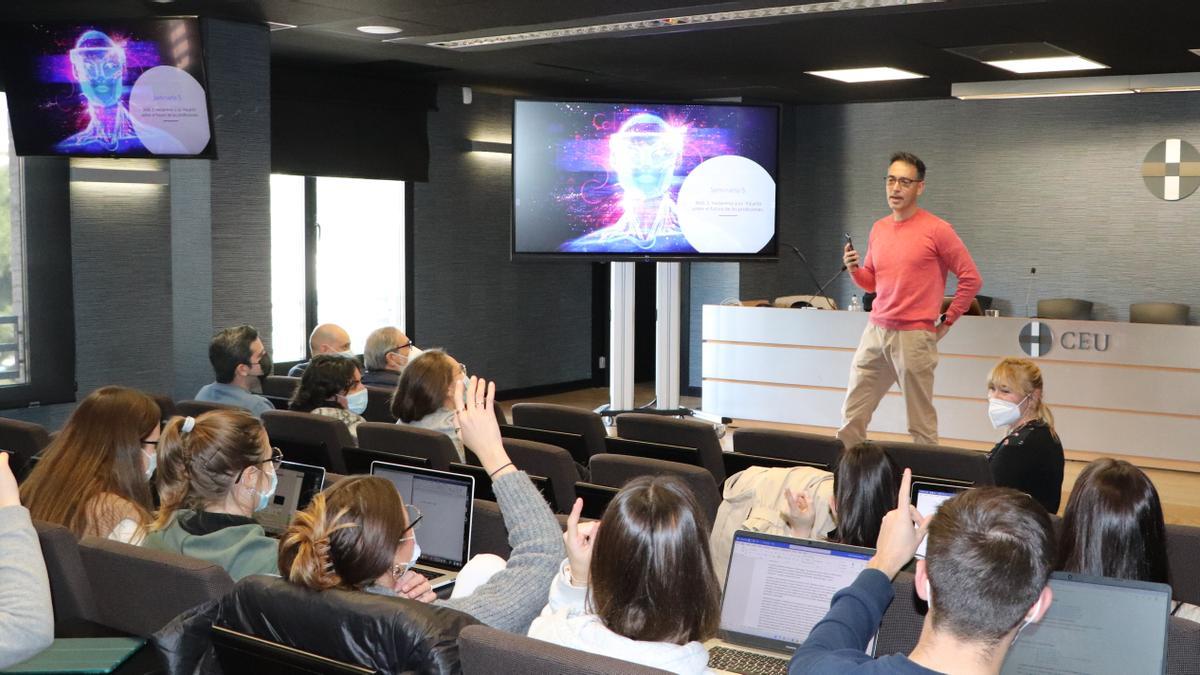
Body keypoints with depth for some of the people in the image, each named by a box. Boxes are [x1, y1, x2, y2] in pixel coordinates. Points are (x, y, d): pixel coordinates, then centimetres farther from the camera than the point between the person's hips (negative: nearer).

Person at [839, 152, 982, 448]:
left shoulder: (936, 230, -8)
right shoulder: (878, 228, 11)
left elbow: (971, 278, -4)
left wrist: (947, 322, -2)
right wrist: (854, 270, 0)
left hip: (914, 337, -6)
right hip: (875, 332, 6)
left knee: (920, 423, 0)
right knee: (852, 415, 7)